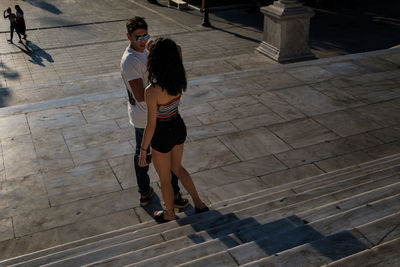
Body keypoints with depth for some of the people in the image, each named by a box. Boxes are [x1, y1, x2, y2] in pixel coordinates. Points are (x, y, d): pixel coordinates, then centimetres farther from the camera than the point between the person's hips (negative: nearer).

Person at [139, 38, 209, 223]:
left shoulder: (152, 91, -32)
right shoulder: (179, 79, -14)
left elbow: (151, 125, -24)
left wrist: (143, 151, -13)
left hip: (162, 136, -6)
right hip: (179, 128, 6)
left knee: (165, 178, 20)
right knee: (177, 167, 32)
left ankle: (169, 213, 44)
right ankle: (198, 203, 37)